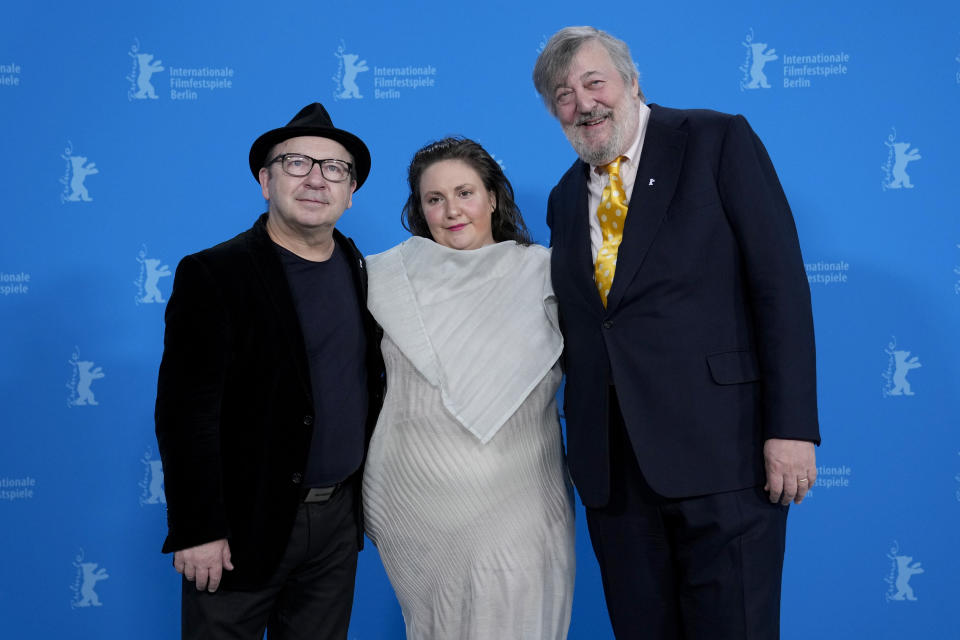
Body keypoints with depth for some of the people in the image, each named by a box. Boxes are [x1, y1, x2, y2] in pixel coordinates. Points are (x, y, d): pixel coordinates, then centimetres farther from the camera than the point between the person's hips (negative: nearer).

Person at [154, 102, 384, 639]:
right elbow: (186, 411, -15)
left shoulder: (363, 273, 5)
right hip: (248, 521, -5)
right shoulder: (212, 274, -12)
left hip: (339, 518, 5)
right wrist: (196, 531, -17)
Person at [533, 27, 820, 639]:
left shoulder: (719, 141, -1)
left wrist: (792, 427, -14)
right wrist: (581, 441, 11)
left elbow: (781, 283, -8)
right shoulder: (566, 199, 16)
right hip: (611, 462, 5)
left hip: (721, 448, -5)